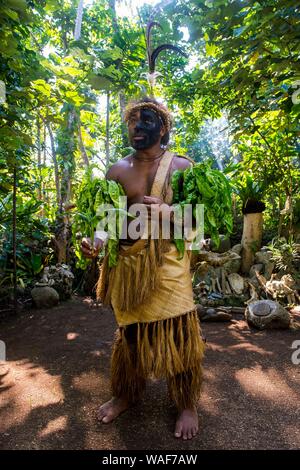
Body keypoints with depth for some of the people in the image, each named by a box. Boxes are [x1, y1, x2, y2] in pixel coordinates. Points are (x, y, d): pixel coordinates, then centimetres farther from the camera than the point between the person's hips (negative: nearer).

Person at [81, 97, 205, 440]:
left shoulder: (182, 166, 2)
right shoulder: (117, 171, 7)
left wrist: (168, 212, -21)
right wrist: (96, 241, -14)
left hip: (168, 263, -1)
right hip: (128, 263, 2)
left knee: (178, 333, 3)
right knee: (130, 331, 15)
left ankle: (187, 404, 28)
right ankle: (125, 395, 38)